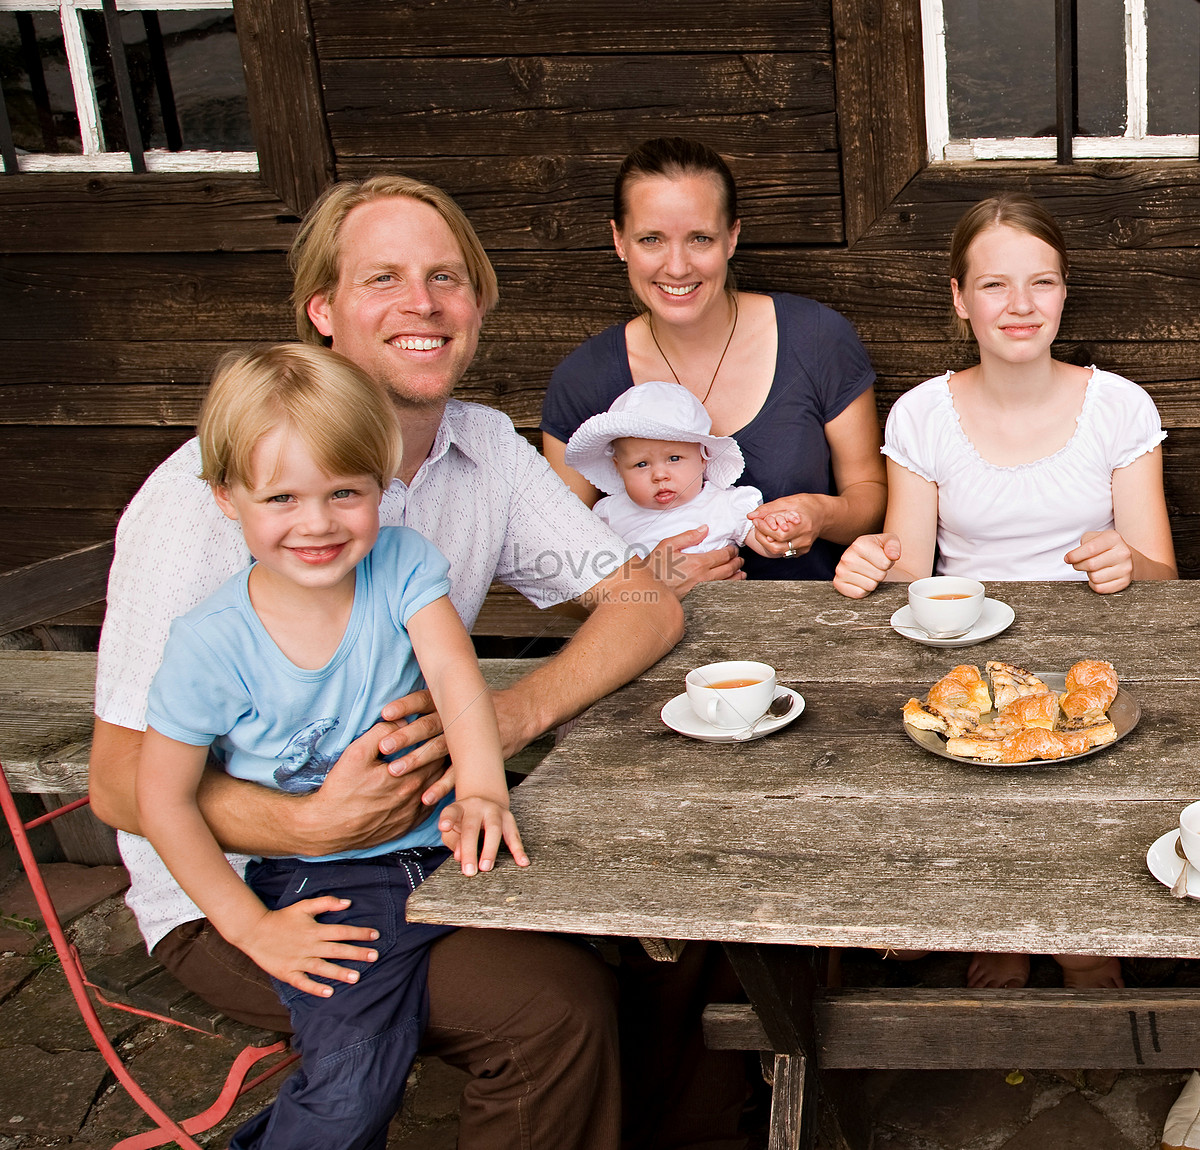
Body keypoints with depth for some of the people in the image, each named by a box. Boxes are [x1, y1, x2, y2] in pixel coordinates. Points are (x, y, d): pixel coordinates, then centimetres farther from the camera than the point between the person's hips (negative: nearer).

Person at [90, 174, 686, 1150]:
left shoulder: (486, 449, -1)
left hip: (420, 833, 6)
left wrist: (513, 713, -22)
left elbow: (647, 606, -3)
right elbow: (125, 783, -18)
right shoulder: (207, 494, -21)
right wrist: (315, 825, -35)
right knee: (557, 1005, -24)